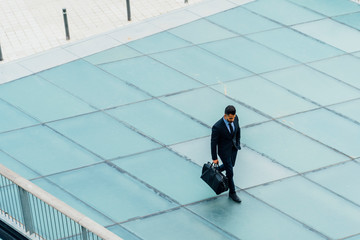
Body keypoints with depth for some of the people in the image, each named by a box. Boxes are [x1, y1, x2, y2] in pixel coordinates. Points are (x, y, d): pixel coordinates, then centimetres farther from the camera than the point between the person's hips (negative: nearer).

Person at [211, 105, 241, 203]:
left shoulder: (235, 118, -18)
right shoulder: (217, 127, -35)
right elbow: (213, 142, -21)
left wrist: (238, 143, 14)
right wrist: (214, 158, -12)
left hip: (234, 148, 6)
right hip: (224, 150, -6)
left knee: (231, 165, 27)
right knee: (230, 172, 6)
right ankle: (232, 192, 28)